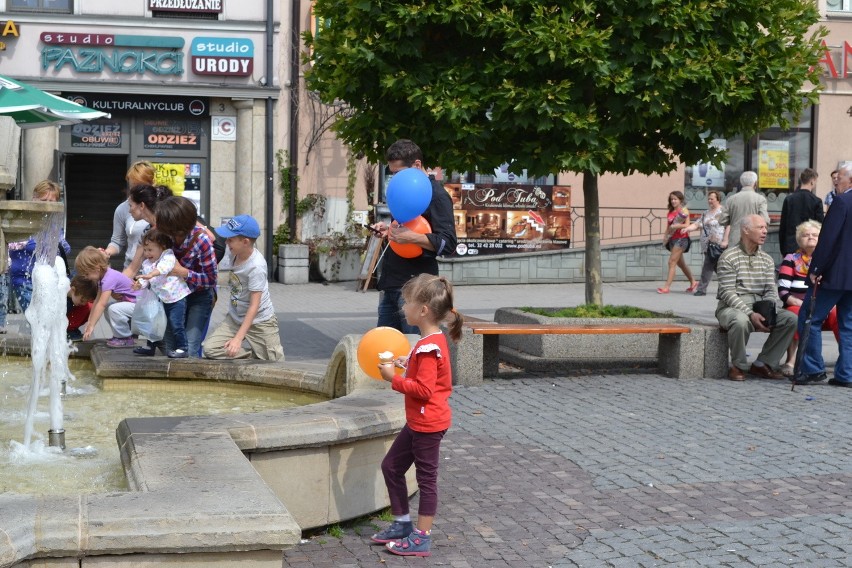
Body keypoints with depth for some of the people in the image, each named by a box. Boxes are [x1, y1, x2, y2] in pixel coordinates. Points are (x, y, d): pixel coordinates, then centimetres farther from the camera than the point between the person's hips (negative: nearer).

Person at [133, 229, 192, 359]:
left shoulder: (168, 256, -14)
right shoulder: (146, 264, 7)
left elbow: (164, 266, -34)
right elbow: (145, 279, 6)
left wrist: (151, 274, -50)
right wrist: (139, 284, -18)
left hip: (176, 298, -7)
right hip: (162, 299, 7)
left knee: (175, 324, -11)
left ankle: (182, 348, -2)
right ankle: (151, 347, 28)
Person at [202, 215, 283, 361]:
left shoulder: (256, 266, -28)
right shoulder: (233, 254, -10)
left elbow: (254, 306, -27)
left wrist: (238, 338, -29)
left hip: (259, 321, -6)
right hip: (235, 317, 6)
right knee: (210, 348, -15)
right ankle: (251, 358, 3)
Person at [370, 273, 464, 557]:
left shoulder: (429, 347, -23)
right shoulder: (431, 341, 8)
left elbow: (424, 389, -27)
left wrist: (394, 378, -20)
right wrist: (408, 365, 8)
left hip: (428, 424, -10)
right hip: (418, 422, 10)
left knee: (426, 478, 1)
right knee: (391, 466, 17)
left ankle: (421, 539, 11)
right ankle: (403, 523, 28)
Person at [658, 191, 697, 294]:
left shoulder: (684, 210, -6)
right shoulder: (671, 211, 14)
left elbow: (687, 225, -14)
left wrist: (677, 226, -26)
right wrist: (665, 237, 5)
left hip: (681, 238, -8)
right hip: (672, 239, 8)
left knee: (672, 262, -11)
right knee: (680, 263, 14)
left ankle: (666, 287, -12)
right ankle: (693, 283, 28)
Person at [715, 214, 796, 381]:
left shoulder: (767, 260, 14)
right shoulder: (729, 257, -5)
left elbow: (771, 291, 7)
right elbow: (727, 293, -13)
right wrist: (750, 314, -24)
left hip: (759, 308, 6)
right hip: (731, 307, -6)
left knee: (791, 318, -16)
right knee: (741, 321, -39)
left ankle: (762, 364, -7)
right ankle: (738, 366, -15)